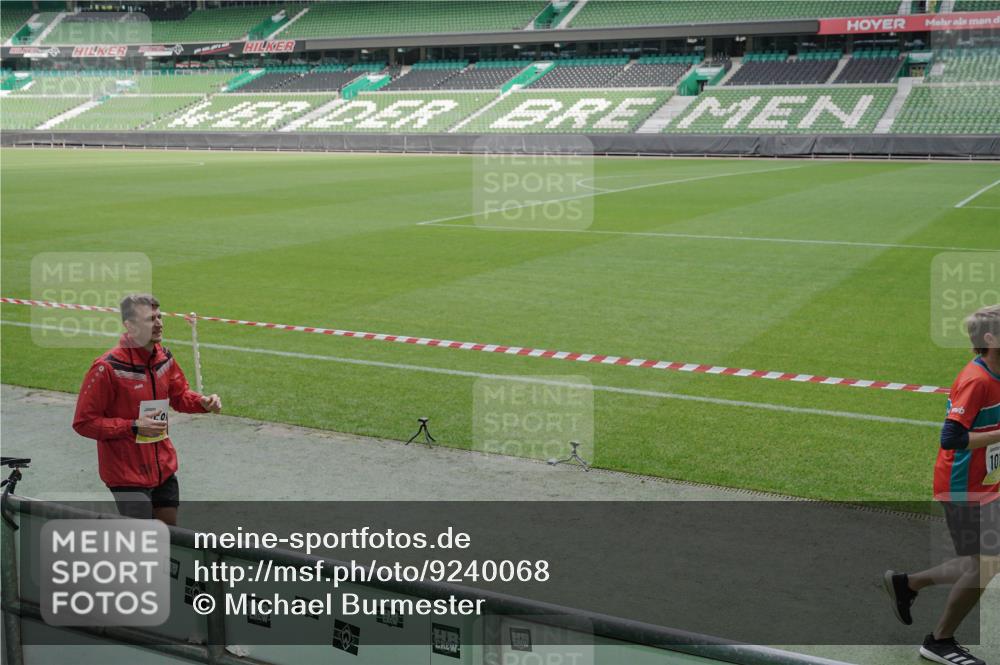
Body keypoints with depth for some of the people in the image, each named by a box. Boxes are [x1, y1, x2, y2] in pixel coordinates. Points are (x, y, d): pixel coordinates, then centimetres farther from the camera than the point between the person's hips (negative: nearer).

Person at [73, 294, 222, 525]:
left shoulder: (163, 357, 1)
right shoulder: (108, 368, -20)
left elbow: (179, 395, 17)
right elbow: (83, 422, -15)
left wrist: (202, 402, -5)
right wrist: (134, 427, -22)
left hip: (164, 469, 7)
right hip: (128, 476, -7)